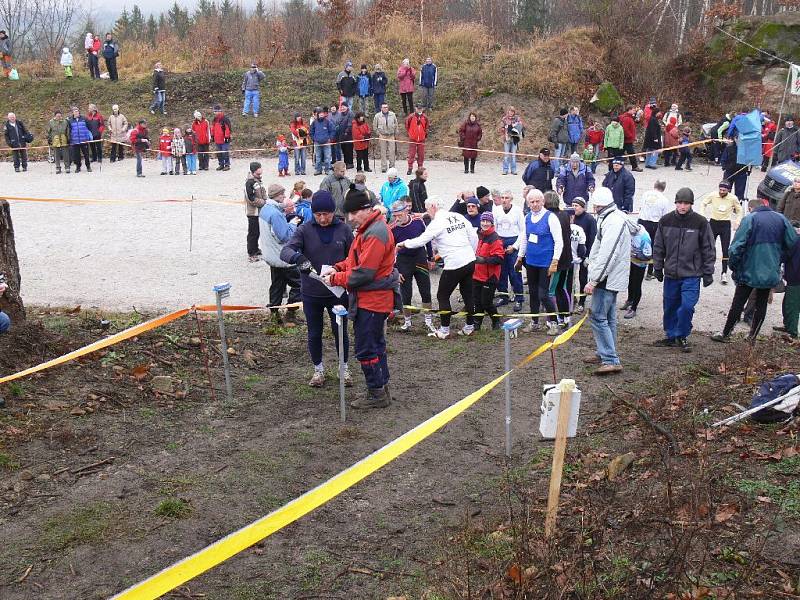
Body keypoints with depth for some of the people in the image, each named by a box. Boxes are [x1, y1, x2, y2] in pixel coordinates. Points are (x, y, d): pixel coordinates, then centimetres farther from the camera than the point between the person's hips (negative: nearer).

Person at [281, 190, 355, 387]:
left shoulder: (343, 229, -6)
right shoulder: (304, 230, -8)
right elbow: (285, 251, -19)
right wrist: (298, 257, -42)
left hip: (338, 292, 0)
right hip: (311, 294, 0)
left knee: (340, 332, 13)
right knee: (314, 334, 14)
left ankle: (345, 368, 34)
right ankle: (318, 369, 35)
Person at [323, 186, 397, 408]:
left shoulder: (375, 233, -21)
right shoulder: (366, 229, 11)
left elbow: (363, 273, -24)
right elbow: (356, 260, 20)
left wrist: (335, 279, -12)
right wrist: (337, 268, 3)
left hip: (372, 300, -10)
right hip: (370, 298, 10)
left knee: (366, 349, -3)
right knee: (375, 344, 18)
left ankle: (377, 394, 8)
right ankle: (381, 388, 29)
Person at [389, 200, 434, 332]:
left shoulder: (418, 220, -11)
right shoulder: (392, 228, -15)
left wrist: (430, 258, 9)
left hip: (420, 258, 1)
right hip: (403, 260, -1)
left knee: (426, 292, 5)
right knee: (405, 294, 3)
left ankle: (428, 321, 18)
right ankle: (407, 322, 19)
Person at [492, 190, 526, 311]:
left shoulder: (518, 210, -5)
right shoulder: (496, 210, 4)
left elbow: (523, 231, -2)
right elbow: (493, 228, 8)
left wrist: (514, 246, -8)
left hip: (514, 242, -3)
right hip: (499, 241, 3)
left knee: (515, 272, -5)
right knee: (501, 271, 7)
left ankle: (518, 299, 2)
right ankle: (503, 296, 19)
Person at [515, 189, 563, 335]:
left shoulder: (550, 217, -12)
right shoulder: (528, 217, 6)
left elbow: (559, 241, -12)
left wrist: (554, 262, -16)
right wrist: (520, 258, 19)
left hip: (545, 263, -6)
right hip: (531, 262, 6)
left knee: (543, 294, -5)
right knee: (533, 292, 14)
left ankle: (553, 323, 13)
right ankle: (534, 322, 27)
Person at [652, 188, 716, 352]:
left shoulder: (700, 222, -6)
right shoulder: (665, 221, 1)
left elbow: (709, 249, -1)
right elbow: (658, 247, 10)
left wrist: (708, 273, -3)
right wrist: (657, 268, 8)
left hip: (692, 275, -3)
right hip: (671, 274, 3)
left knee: (687, 306, -11)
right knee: (670, 307, 10)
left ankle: (682, 336, 9)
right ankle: (671, 336, 26)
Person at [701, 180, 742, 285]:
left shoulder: (733, 198, -9)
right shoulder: (713, 195, -9)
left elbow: (739, 209, 9)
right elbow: (703, 203, 9)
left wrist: (738, 221, -1)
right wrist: (703, 215, -2)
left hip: (726, 225, -1)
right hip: (713, 222, 1)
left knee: (725, 250, -5)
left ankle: (724, 273, 0)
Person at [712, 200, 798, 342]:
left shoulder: (749, 219, -11)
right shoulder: (781, 219, 2)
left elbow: (737, 247, -16)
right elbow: (792, 242, 5)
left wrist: (733, 266, -3)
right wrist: (778, 261, 15)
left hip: (749, 272, -4)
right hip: (771, 273, 4)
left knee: (738, 304, 6)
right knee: (761, 304, 14)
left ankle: (725, 334, 15)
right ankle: (752, 337, 21)